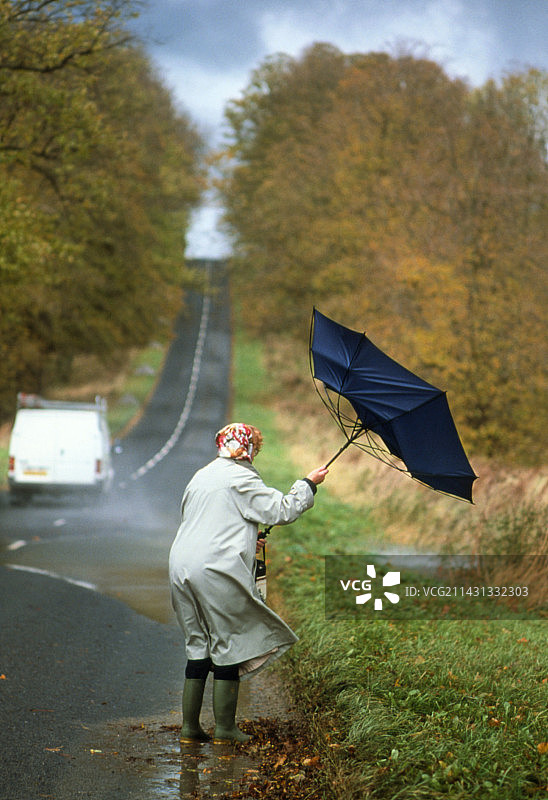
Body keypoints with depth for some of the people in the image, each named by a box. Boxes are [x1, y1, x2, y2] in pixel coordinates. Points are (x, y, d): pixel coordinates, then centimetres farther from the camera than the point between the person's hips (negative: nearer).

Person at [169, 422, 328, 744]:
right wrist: (308, 484, 10)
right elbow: (282, 510, -4)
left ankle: (190, 725, 12)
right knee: (228, 642, 1)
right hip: (218, 572, -8)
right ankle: (225, 727, 4)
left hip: (183, 569, 8)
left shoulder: (201, 477, 21)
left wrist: (245, 541, 30)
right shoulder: (240, 478, -5)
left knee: (199, 643, 13)